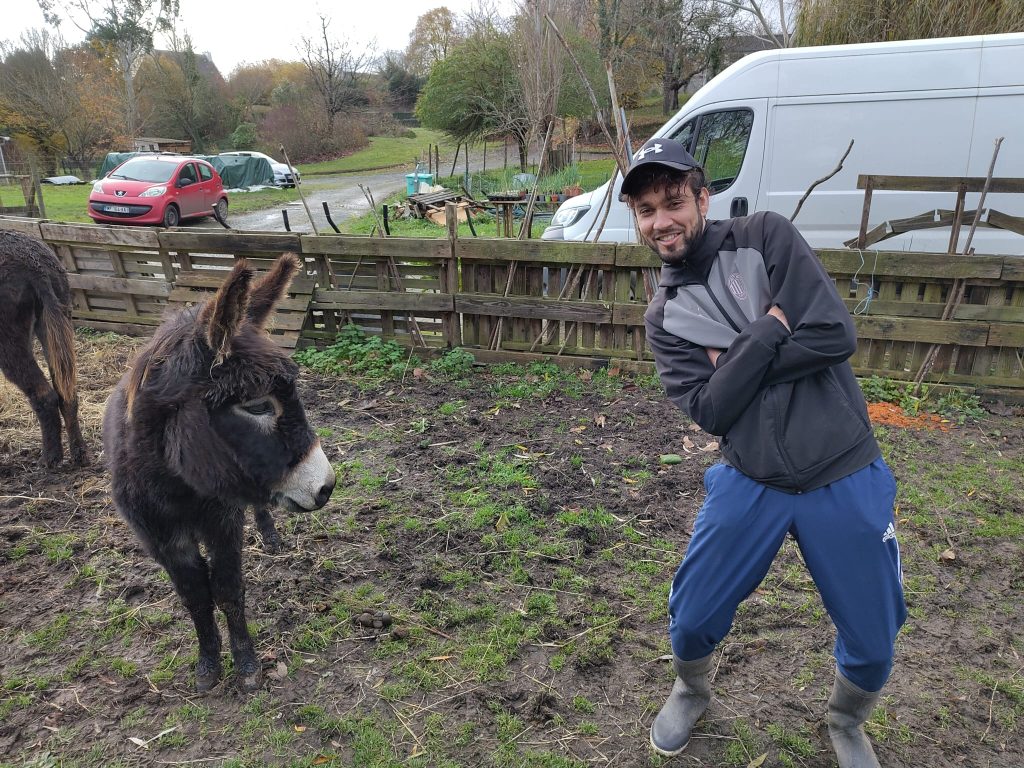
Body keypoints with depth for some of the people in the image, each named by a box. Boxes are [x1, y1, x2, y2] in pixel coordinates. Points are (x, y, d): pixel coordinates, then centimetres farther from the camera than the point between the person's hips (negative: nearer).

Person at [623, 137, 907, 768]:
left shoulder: (765, 236, -6)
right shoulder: (665, 317, 1)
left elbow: (837, 336, -16)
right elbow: (709, 410, -11)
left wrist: (734, 360, -12)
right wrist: (768, 331, -18)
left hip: (845, 477, -1)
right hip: (751, 484, 2)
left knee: (873, 643, 9)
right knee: (692, 617, 9)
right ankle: (692, 693, 44)